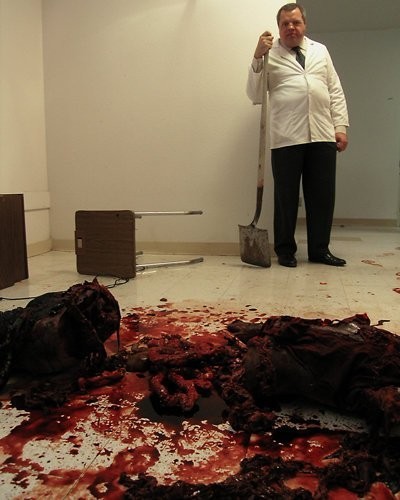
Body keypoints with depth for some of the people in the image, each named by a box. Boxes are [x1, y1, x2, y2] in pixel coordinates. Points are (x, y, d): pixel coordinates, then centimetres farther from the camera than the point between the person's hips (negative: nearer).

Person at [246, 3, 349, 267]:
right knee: (286, 197, 2)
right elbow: (255, 95, 1)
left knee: (323, 196, 5)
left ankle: (319, 249, 18)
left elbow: (336, 91, 16)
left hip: (323, 136, 3)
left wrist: (341, 126, 6)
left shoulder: (320, 51, 20)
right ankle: (285, 251, 14)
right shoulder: (269, 55, 10)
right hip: (286, 138, -3)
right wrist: (257, 58, -9)